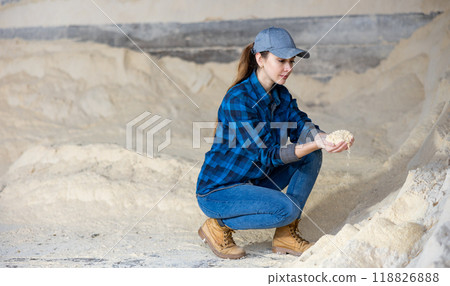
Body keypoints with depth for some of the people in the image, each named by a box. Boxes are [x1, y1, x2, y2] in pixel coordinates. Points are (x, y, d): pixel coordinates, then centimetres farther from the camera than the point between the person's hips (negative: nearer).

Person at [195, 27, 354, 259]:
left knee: (311, 156, -2)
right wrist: (315, 144, -37)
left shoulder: (281, 95, 3)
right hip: (218, 191, -9)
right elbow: (265, 155, -27)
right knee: (287, 208, -28)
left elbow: (302, 128, -3)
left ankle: (286, 235, 1)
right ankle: (219, 225, -5)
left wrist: (328, 138, -27)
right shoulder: (239, 99, -24)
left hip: (253, 182, 9)